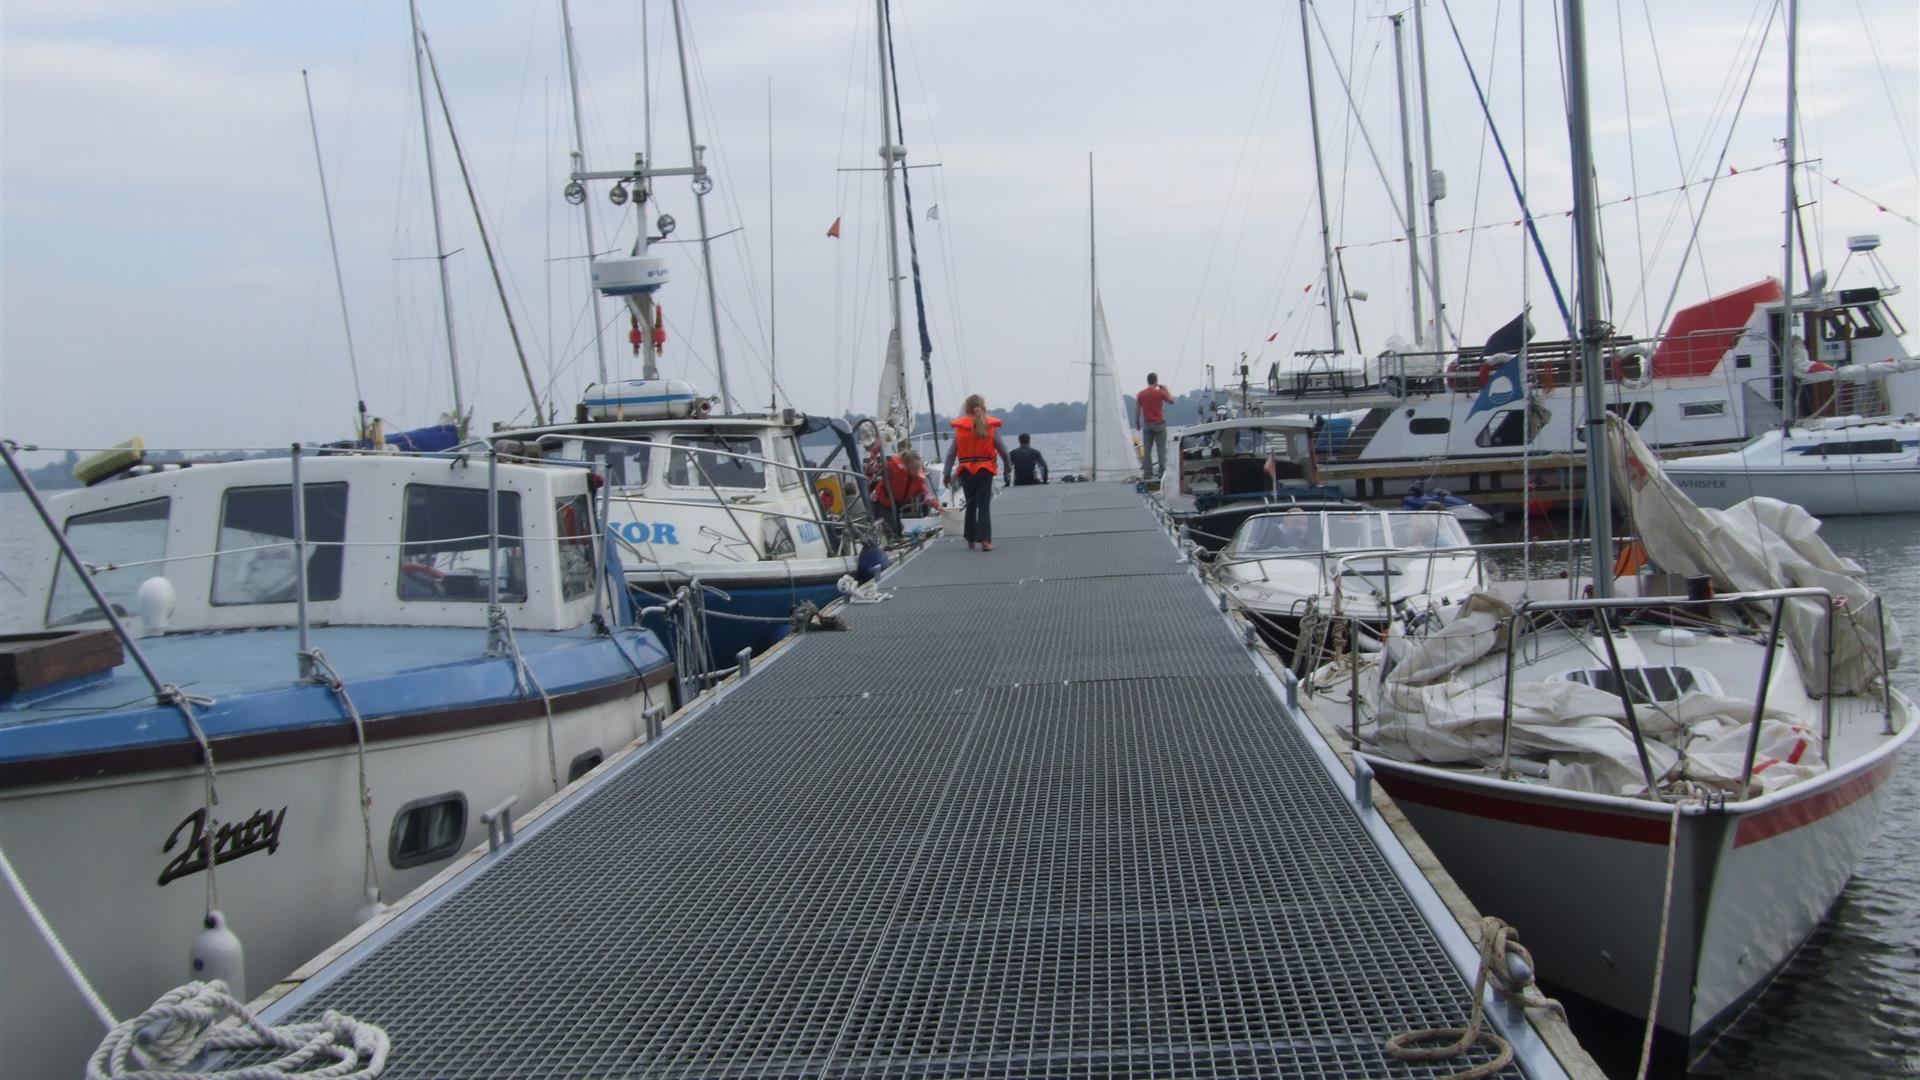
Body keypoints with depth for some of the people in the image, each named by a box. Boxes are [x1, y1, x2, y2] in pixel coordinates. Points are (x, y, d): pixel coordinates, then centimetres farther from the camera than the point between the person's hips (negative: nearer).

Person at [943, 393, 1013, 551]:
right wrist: (1008, 465, 17)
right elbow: (1001, 448, 0)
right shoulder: (991, 426, -5)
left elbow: (952, 452, -3)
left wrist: (948, 473, 2)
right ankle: (984, 539, -12)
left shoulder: (960, 427, -3)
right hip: (985, 470, -1)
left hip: (966, 470, 1)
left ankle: (971, 540, 21)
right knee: (983, 505, 0)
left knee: (971, 505, 16)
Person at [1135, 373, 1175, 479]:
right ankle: (1161, 470, -3)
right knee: (1161, 448, 1)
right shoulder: (1160, 392, -7)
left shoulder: (1141, 394, 2)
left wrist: (1138, 423, 15)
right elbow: (1172, 401, 5)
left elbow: (1138, 409, 5)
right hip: (1159, 424, -3)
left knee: (1147, 449, 4)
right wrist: (1166, 390, 17)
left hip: (1147, 424, 3)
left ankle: (1147, 471, 3)